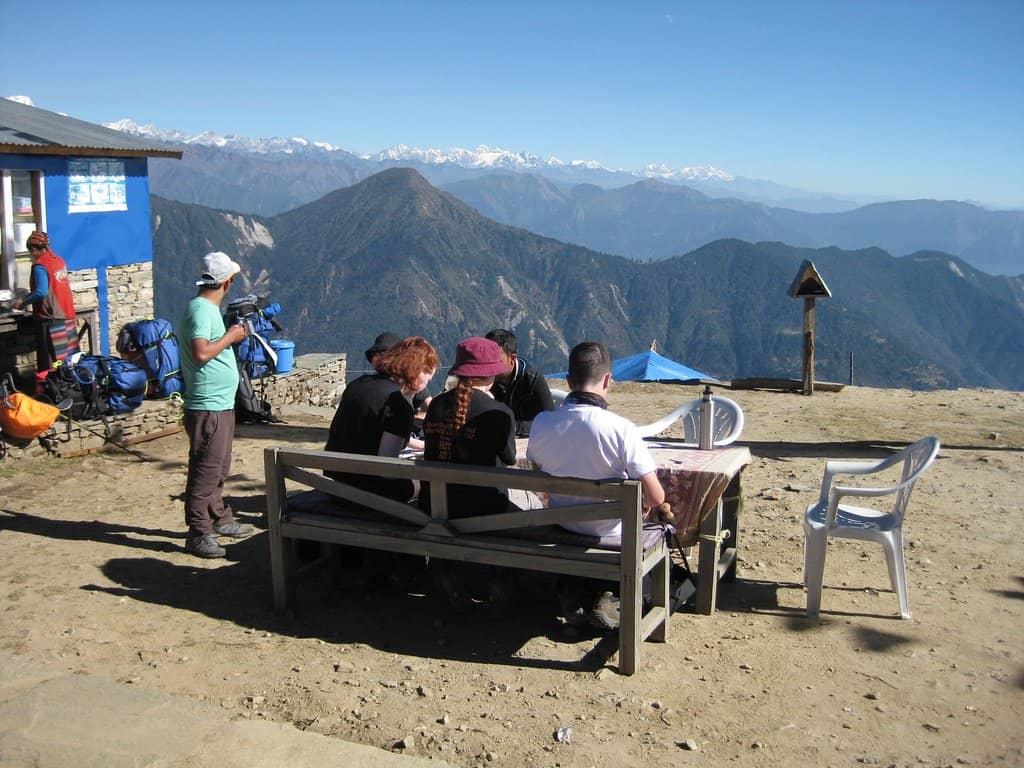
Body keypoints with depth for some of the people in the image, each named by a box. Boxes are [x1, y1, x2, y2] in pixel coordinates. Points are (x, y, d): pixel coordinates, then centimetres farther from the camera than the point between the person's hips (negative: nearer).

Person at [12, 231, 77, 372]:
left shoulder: (39, 265, -13)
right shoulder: (59, 261, 9)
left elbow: (41, 292, -23)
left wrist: (23, 303, -10)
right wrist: (30, 296, 20)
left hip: (50, 319, -8)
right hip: (67, 317, 8)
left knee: (49, 363, -5)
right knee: (68, 359, 11)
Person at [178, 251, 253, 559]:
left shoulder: (208, 308, 15)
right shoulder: (201, 310, -17)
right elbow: (201, 352, -28)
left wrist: (232, 336, 19)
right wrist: (229, 337, -17)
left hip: (220, 405, 11)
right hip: (208, 407, -11)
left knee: (218, 468, 21)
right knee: (206, 470, -5)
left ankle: (219, 519, 35)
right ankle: (198, 533, 1)